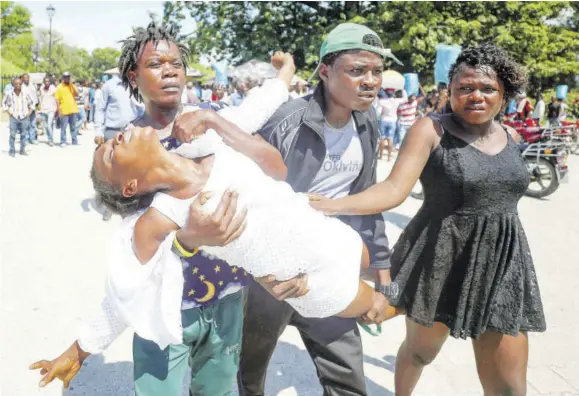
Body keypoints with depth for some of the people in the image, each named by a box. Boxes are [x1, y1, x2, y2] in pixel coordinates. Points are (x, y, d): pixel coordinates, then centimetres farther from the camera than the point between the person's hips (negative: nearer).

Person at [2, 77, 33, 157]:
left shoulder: (25, 94, -2)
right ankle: (12, 151, 5)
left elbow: (32, 103, 10)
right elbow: (4, 103, 10)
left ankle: (22, 150, 17)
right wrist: (8, 112, 2)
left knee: (23, 134, 6)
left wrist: (29, 112, 2)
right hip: (14, 117, -1)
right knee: (12, 134, -2)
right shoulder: (9, 94, -3)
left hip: (24, 117, 1)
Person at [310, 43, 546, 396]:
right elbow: (394, 189, -22)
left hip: (502, 264, 4)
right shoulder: (431, 130, -11)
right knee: (421, 349, 20)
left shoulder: (510, 137, 6)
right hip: (440, 260, -4)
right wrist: (330, 205, -36)